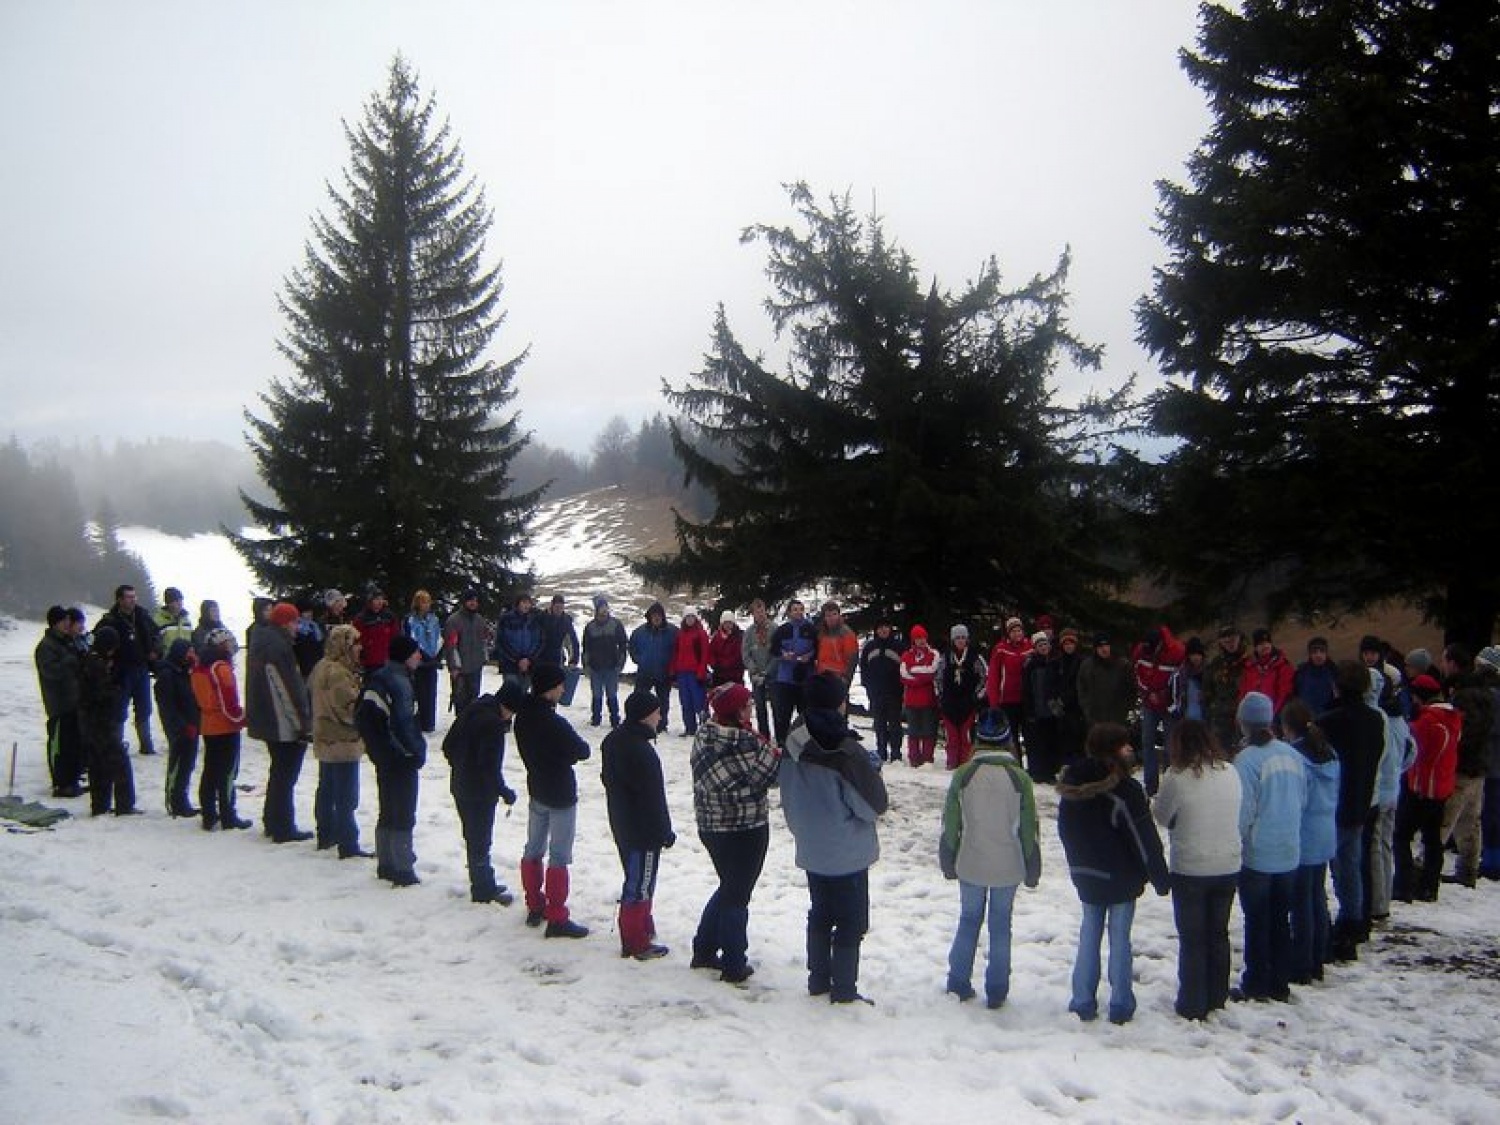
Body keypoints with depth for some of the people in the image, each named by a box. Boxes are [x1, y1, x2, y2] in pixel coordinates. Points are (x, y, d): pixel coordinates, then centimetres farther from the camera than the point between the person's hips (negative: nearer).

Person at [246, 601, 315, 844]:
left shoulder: (260, 642, 11)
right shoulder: (279, 646, -20)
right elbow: (291, 688, -22)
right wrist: (304, 723, -18)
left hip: (266, 721, 10)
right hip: (286, 724, -10)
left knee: (279, 771, 21)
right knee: (286, 774, -2)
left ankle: (272, 822, 28)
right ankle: (283, 828, 2)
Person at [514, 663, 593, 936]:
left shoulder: (523, 716, -3)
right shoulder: (554, 723, -26)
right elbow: (583, 751, -16)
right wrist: (573, 750, 5)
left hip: (536, 790, 8)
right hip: (561, 795, -8)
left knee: (533, 849, 17)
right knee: (559, 857, -1)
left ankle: (535, 907, 29)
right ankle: (557, 919, 2)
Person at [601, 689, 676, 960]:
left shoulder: (612, 741, 4)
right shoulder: (642, 752, -27)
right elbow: (654, 798, -23)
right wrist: (665, 832, -12)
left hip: (621, 825, 9)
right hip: (644, 831, -9)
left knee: (636, 879, 21)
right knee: (640, 885, 2)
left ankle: (643, 928, 34)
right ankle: (637, 943, 10)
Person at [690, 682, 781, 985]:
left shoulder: (703, 735, -1)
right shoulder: (746, 742, -24)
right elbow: (767, 776, -17)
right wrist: (772, 750, 1)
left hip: (709, 827, 7)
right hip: (745, 830, -7)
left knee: (728, 887, 24)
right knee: (737, 895, 7)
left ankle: (704, 950, 31)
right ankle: (734, 966, 17)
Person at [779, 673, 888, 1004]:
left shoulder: (793, 747, -5)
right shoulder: (847, 752, -26)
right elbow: (875, 805, -17)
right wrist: (872, 770, -1)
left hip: (811, 852, 6)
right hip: (848, 855, -6)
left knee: (820, 915, 21)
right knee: (851, 923, 9)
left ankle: (818, 980, 30)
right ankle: (844, 990, 16)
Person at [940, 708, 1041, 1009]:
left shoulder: (963, 775, -9)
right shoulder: (1019, 778, -11)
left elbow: (950, 824, -3)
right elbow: (1029, 828, -5)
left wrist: (948, 861, 10)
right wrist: (1032, 869, 7)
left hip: (970, 865, 1)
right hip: (1008, 868, -1)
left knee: (968, 919, 16)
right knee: (1001, 925, 11)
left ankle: (958, 983, 22)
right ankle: (996, 992, 16)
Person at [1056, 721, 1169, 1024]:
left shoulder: (1072, 786, 0)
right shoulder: (1124, 790, -20)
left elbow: (1065, 829, 11)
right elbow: (1144, 838, -16)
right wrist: (1160, 877, -7)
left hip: (1085, 874, 5)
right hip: (1121, 876, -5)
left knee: (1089, 934, 14)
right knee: (1119, 937, 4)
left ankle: (1083, 1002, 15)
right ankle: (1120, 1006, 11)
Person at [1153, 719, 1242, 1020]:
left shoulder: (1177, 776, -16)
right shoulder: (1230, 772, -2)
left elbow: (1161, 816, -5)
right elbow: (1237, 815, 7)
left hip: (1190, 869, -4)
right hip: (1228, 867, 4)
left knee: (1192, 938, 8)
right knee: (1218, 933, 19)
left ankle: (1193, 1005, 13)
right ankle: (1217, 997, 29)